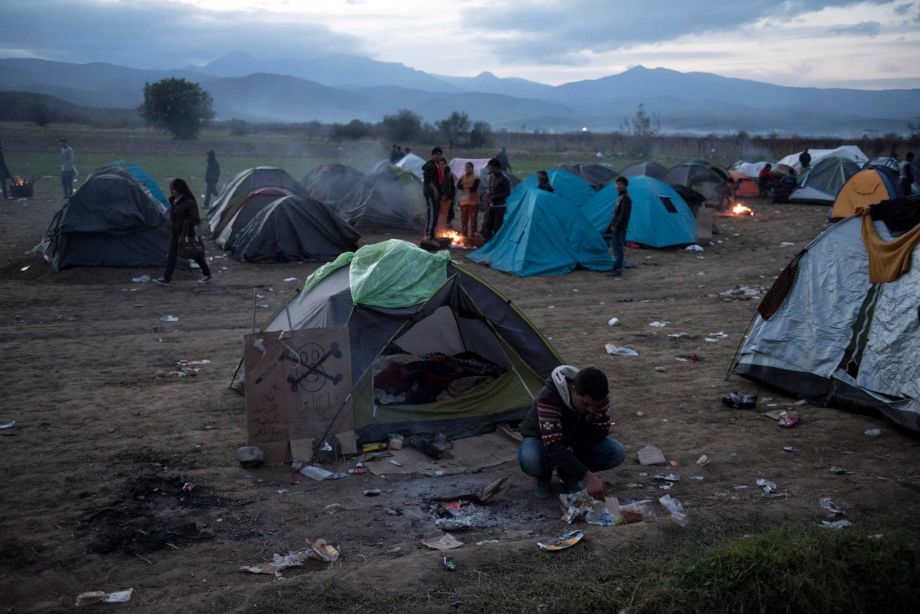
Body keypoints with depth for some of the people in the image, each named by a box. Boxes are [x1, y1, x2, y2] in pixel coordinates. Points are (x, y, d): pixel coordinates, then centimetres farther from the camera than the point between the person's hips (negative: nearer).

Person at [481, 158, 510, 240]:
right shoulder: (492, 176, 9)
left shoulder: (503, 178, -14)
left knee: (497, 227, -3)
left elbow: (507, 193, -14)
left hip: (499, 206, -8)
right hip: (491, 205, 8)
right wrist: (488, 192, -1)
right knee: (487, 225, 7)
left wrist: (493, 197, -18)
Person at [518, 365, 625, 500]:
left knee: (617, 452, -21)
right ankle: (544, 477, -1)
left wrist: (572, 448, -22)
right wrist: (588, 477, -51)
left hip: (577, 445, 4)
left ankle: (568, 473, 3)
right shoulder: (548, 398, -39)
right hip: (543, 442, -4)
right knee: (529, 460, -39)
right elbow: (553, 447, -44)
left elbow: (601, 430, -11)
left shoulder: (600, 396, -25)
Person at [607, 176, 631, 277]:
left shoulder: (626, 198, -16)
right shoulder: (619, 197, 15)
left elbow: (623, 215, -20)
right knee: (614, 246, 14)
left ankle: (618, 269, -5)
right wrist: (612, 224, 15)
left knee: (618, 248, -8)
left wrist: (616, 226, -16)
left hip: (620, 228, -10)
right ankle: (618, 268, 22)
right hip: (616, 227, 10)